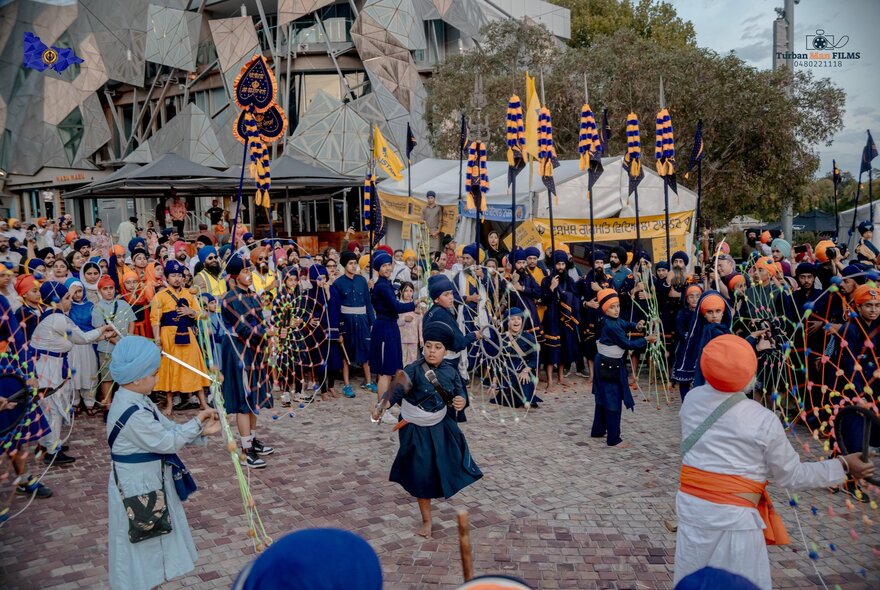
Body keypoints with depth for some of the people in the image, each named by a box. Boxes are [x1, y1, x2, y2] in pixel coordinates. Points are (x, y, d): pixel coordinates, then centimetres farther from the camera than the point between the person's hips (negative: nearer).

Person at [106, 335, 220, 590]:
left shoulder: (138, 400, 3)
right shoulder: (133, 413, -29)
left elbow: (168, 429, 5)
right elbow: (166, 441, -25)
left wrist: (201, 431, -7)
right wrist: (196, 422, -16)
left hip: (150, 481, 10)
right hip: (136, 486, -10)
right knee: (139, 539, 9)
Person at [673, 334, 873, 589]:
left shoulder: (691, 399, -3)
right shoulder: (764, 421, -13)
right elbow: (791, 475, -1)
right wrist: (842, 466, 9)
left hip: (691, 506, 4)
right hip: (733, 518, -4)